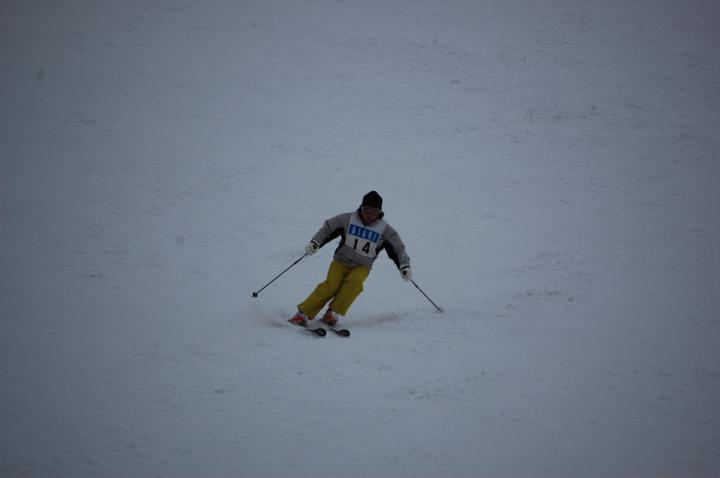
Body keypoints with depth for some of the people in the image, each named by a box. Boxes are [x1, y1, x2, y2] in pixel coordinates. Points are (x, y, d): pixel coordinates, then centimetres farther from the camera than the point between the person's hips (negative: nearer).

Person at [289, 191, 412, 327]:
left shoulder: (385, 229, -2)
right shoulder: (348, 219, -4)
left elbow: (398, 249, 3)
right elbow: (328, 228, 5)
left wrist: (404, 266, -12)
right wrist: (315, 242, -7)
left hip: (362, 266, 0)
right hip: (341, 261, 0)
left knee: (354, 282, -33)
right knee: (331, 285, -24)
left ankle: (333, 314, -28)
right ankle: (303, 314, -23)